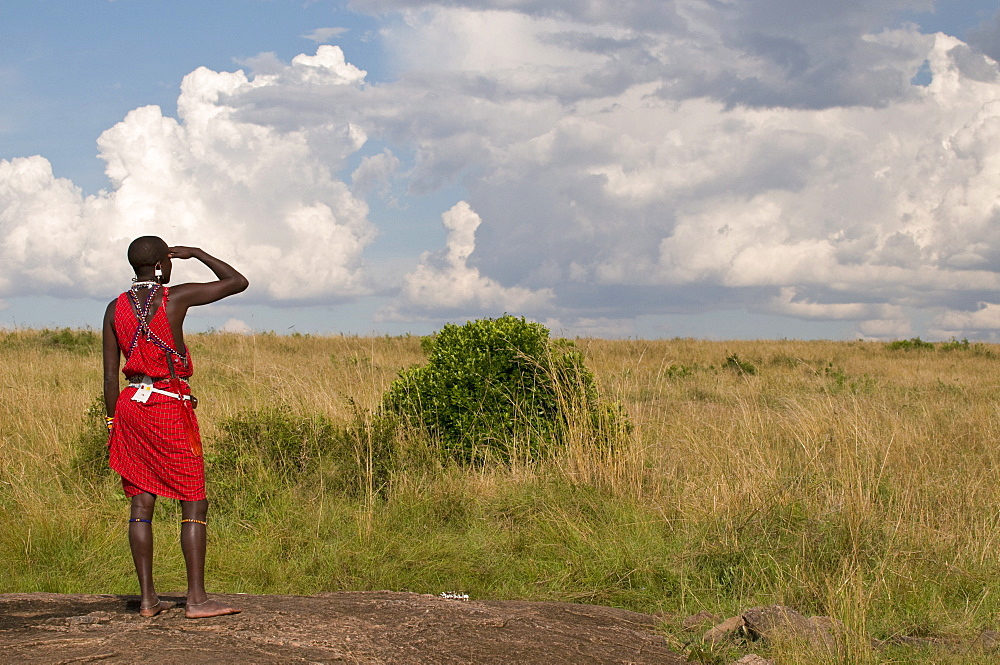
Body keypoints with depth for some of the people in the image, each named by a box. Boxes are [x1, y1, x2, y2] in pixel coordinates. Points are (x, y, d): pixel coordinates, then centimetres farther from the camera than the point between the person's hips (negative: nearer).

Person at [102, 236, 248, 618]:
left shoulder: (115, 309, 6)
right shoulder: (176, 297, -7)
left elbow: (111, 375, 6)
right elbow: (238, 282, 3)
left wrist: (113, 423, 13)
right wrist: (196, 253, 12)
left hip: (131, 404, 6)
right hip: (171, 405, -5)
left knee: (142, 503, 7)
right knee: (194, 503, -2)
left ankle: (147, 598, 7)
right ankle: (197, 599, -7)